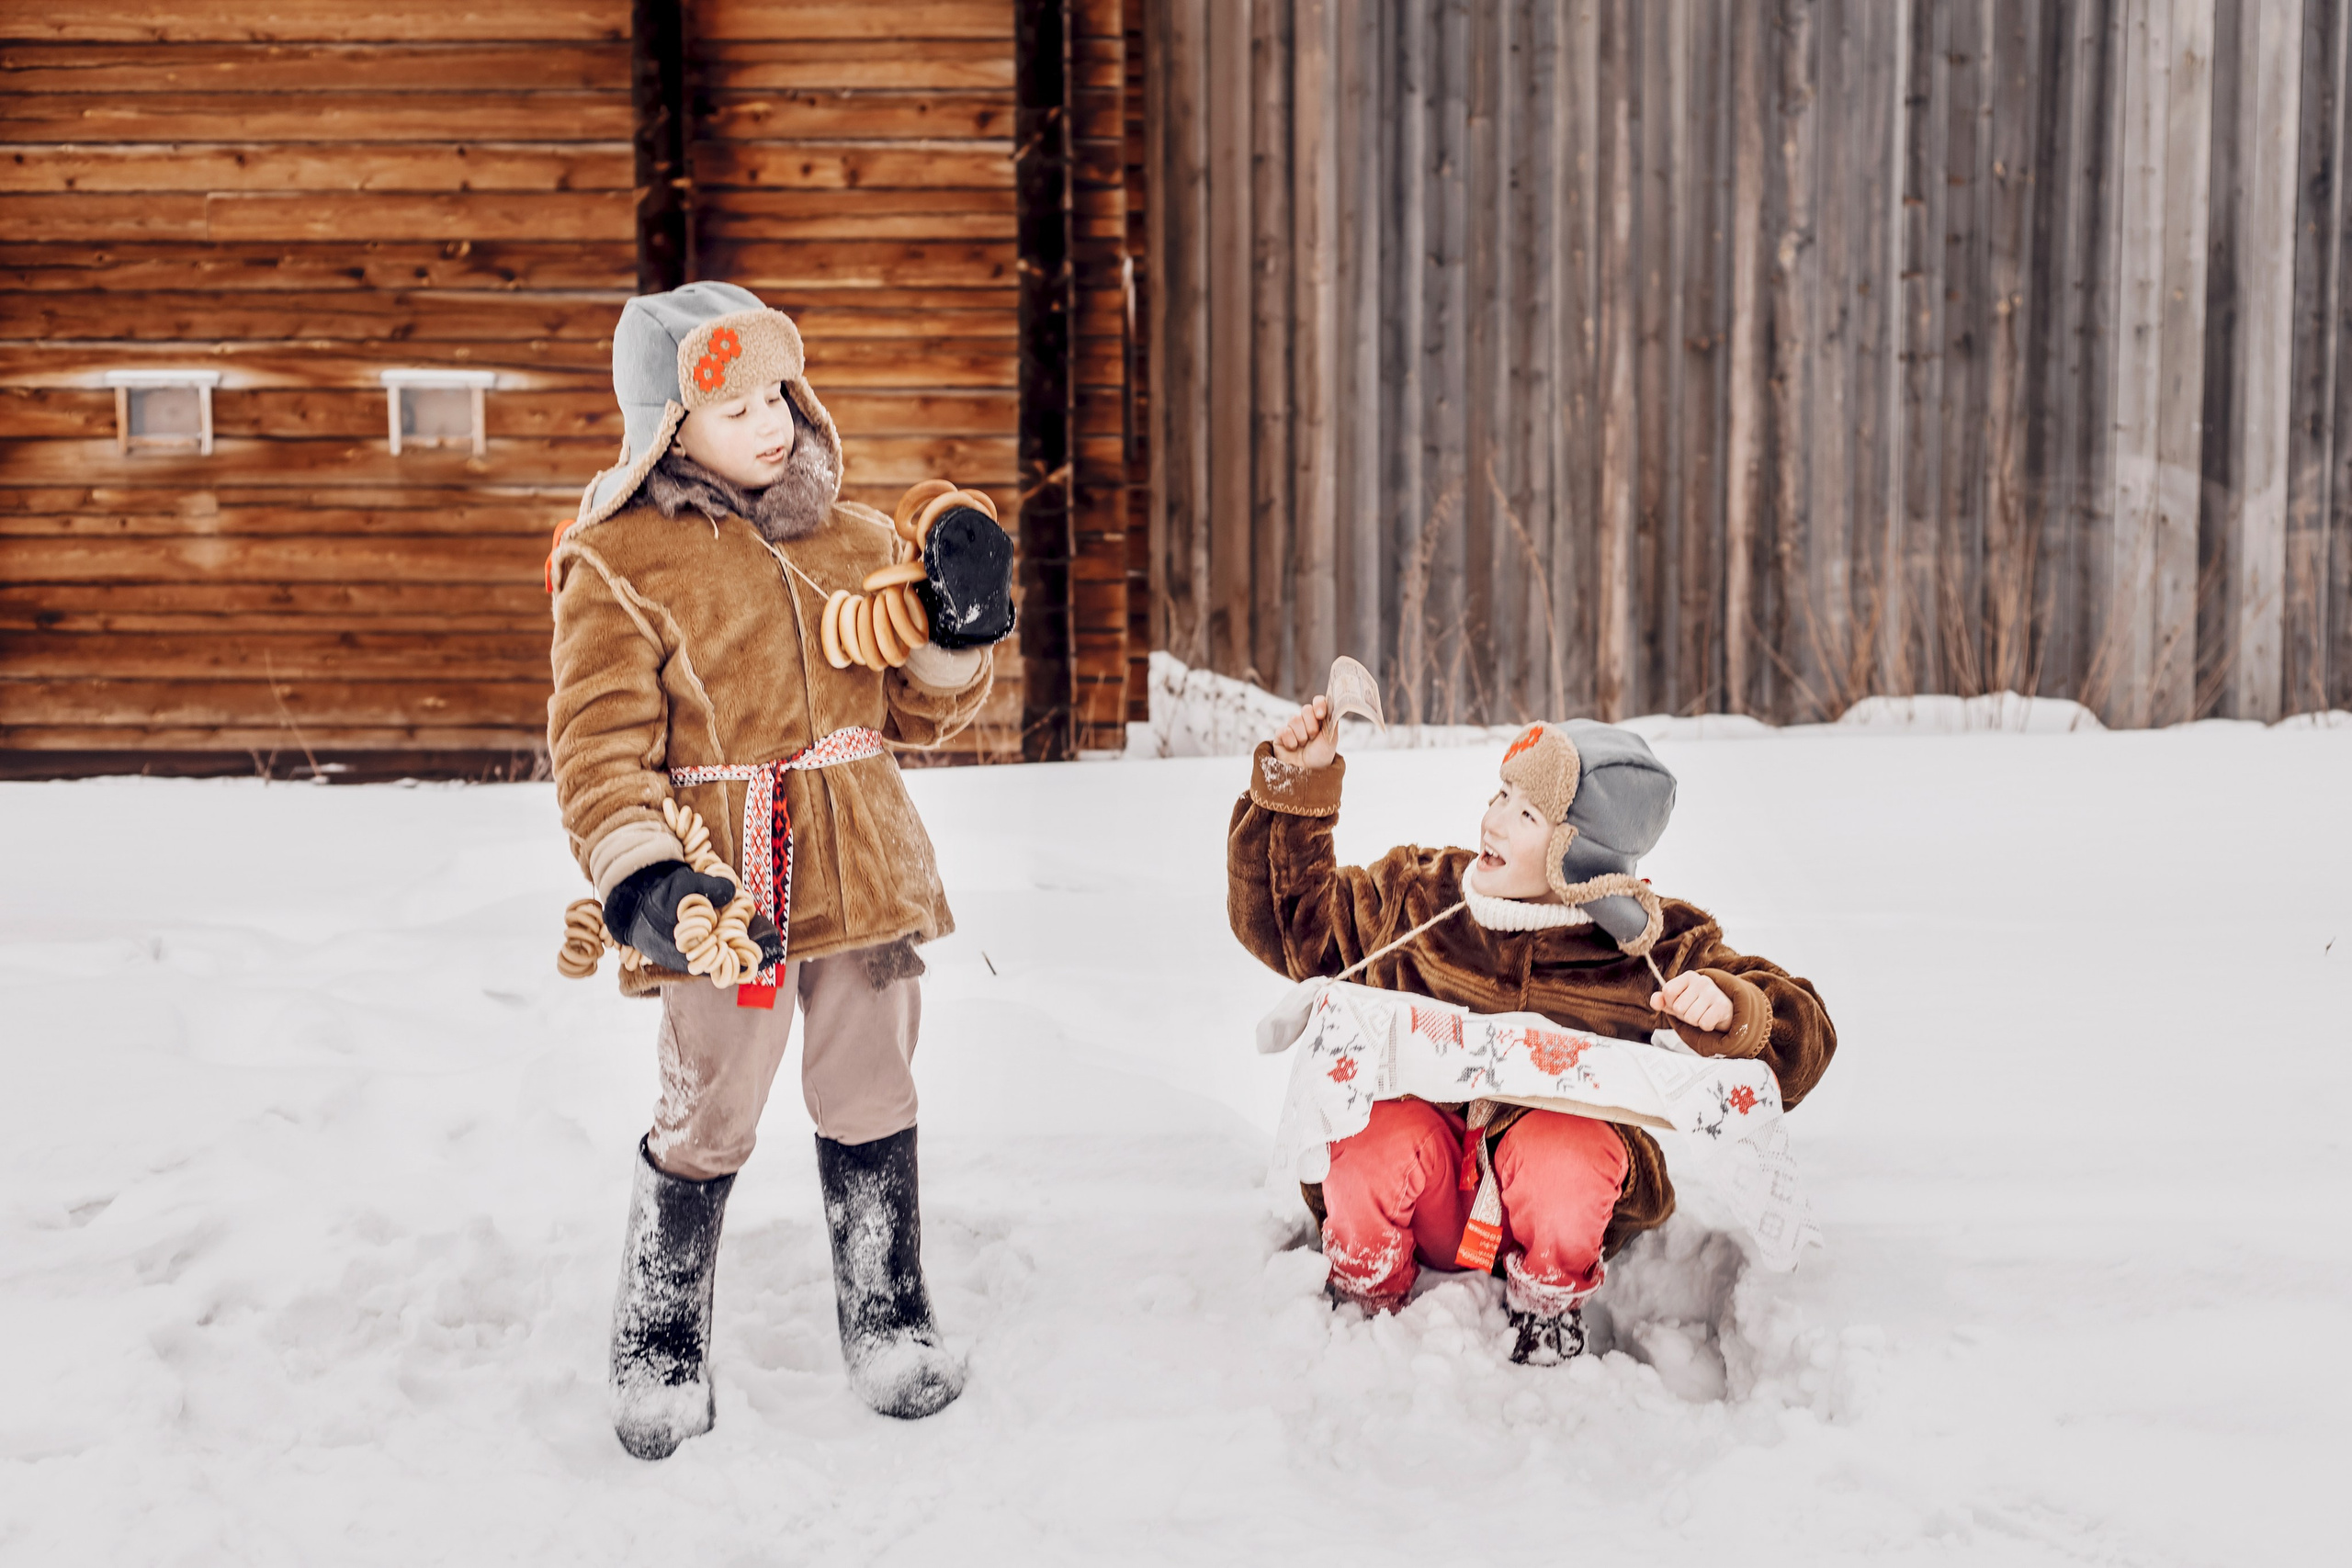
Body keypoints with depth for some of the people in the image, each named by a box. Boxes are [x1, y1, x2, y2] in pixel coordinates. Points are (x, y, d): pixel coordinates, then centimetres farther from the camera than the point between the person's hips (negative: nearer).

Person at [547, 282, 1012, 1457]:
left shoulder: (854, 542, 10)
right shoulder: (618, 565, -5)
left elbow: (919, 710, 16)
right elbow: (600, 745, -10)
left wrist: (963, 627, -3)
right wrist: (640, 875, -24)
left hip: (864, 872, 4)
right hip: (724, 891, -4)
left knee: (870, 1107, 14)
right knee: (705, 1128, 4)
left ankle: (888, 1325, 31)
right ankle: (660, 1354, 24)